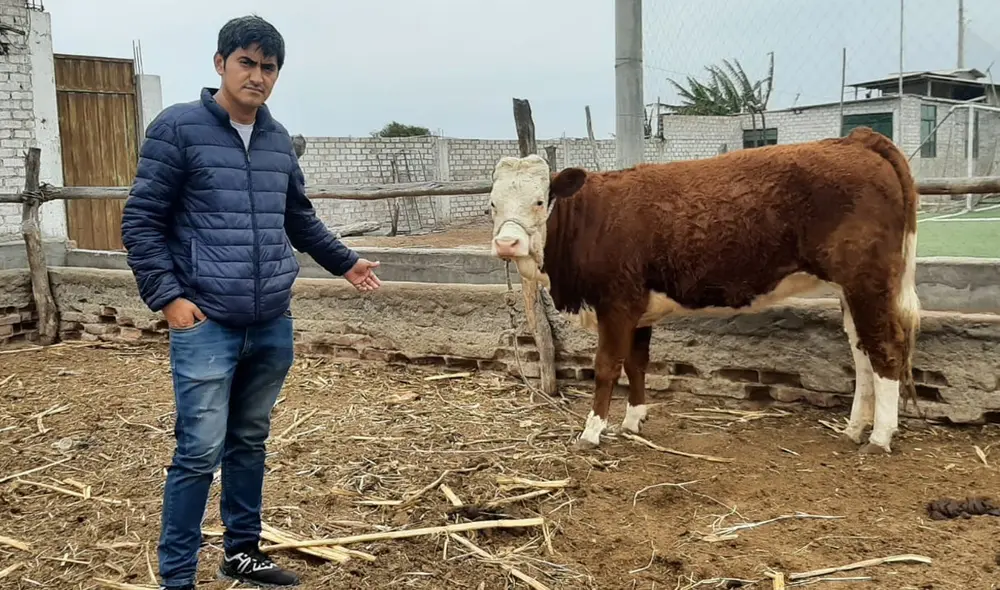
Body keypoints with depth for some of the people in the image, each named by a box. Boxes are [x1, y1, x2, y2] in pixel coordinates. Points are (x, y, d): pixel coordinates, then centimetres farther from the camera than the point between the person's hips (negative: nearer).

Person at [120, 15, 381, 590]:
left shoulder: (279, 140, 10)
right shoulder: (178, 128, -6)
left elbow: (300, 217, 23)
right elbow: (141, 220, -6)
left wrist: (345, 261, 22)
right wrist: (167, 296, -13)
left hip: (272, 325, 5)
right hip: (206, 324, -5)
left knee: (251, 442, 16)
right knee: (201, 451, -4)